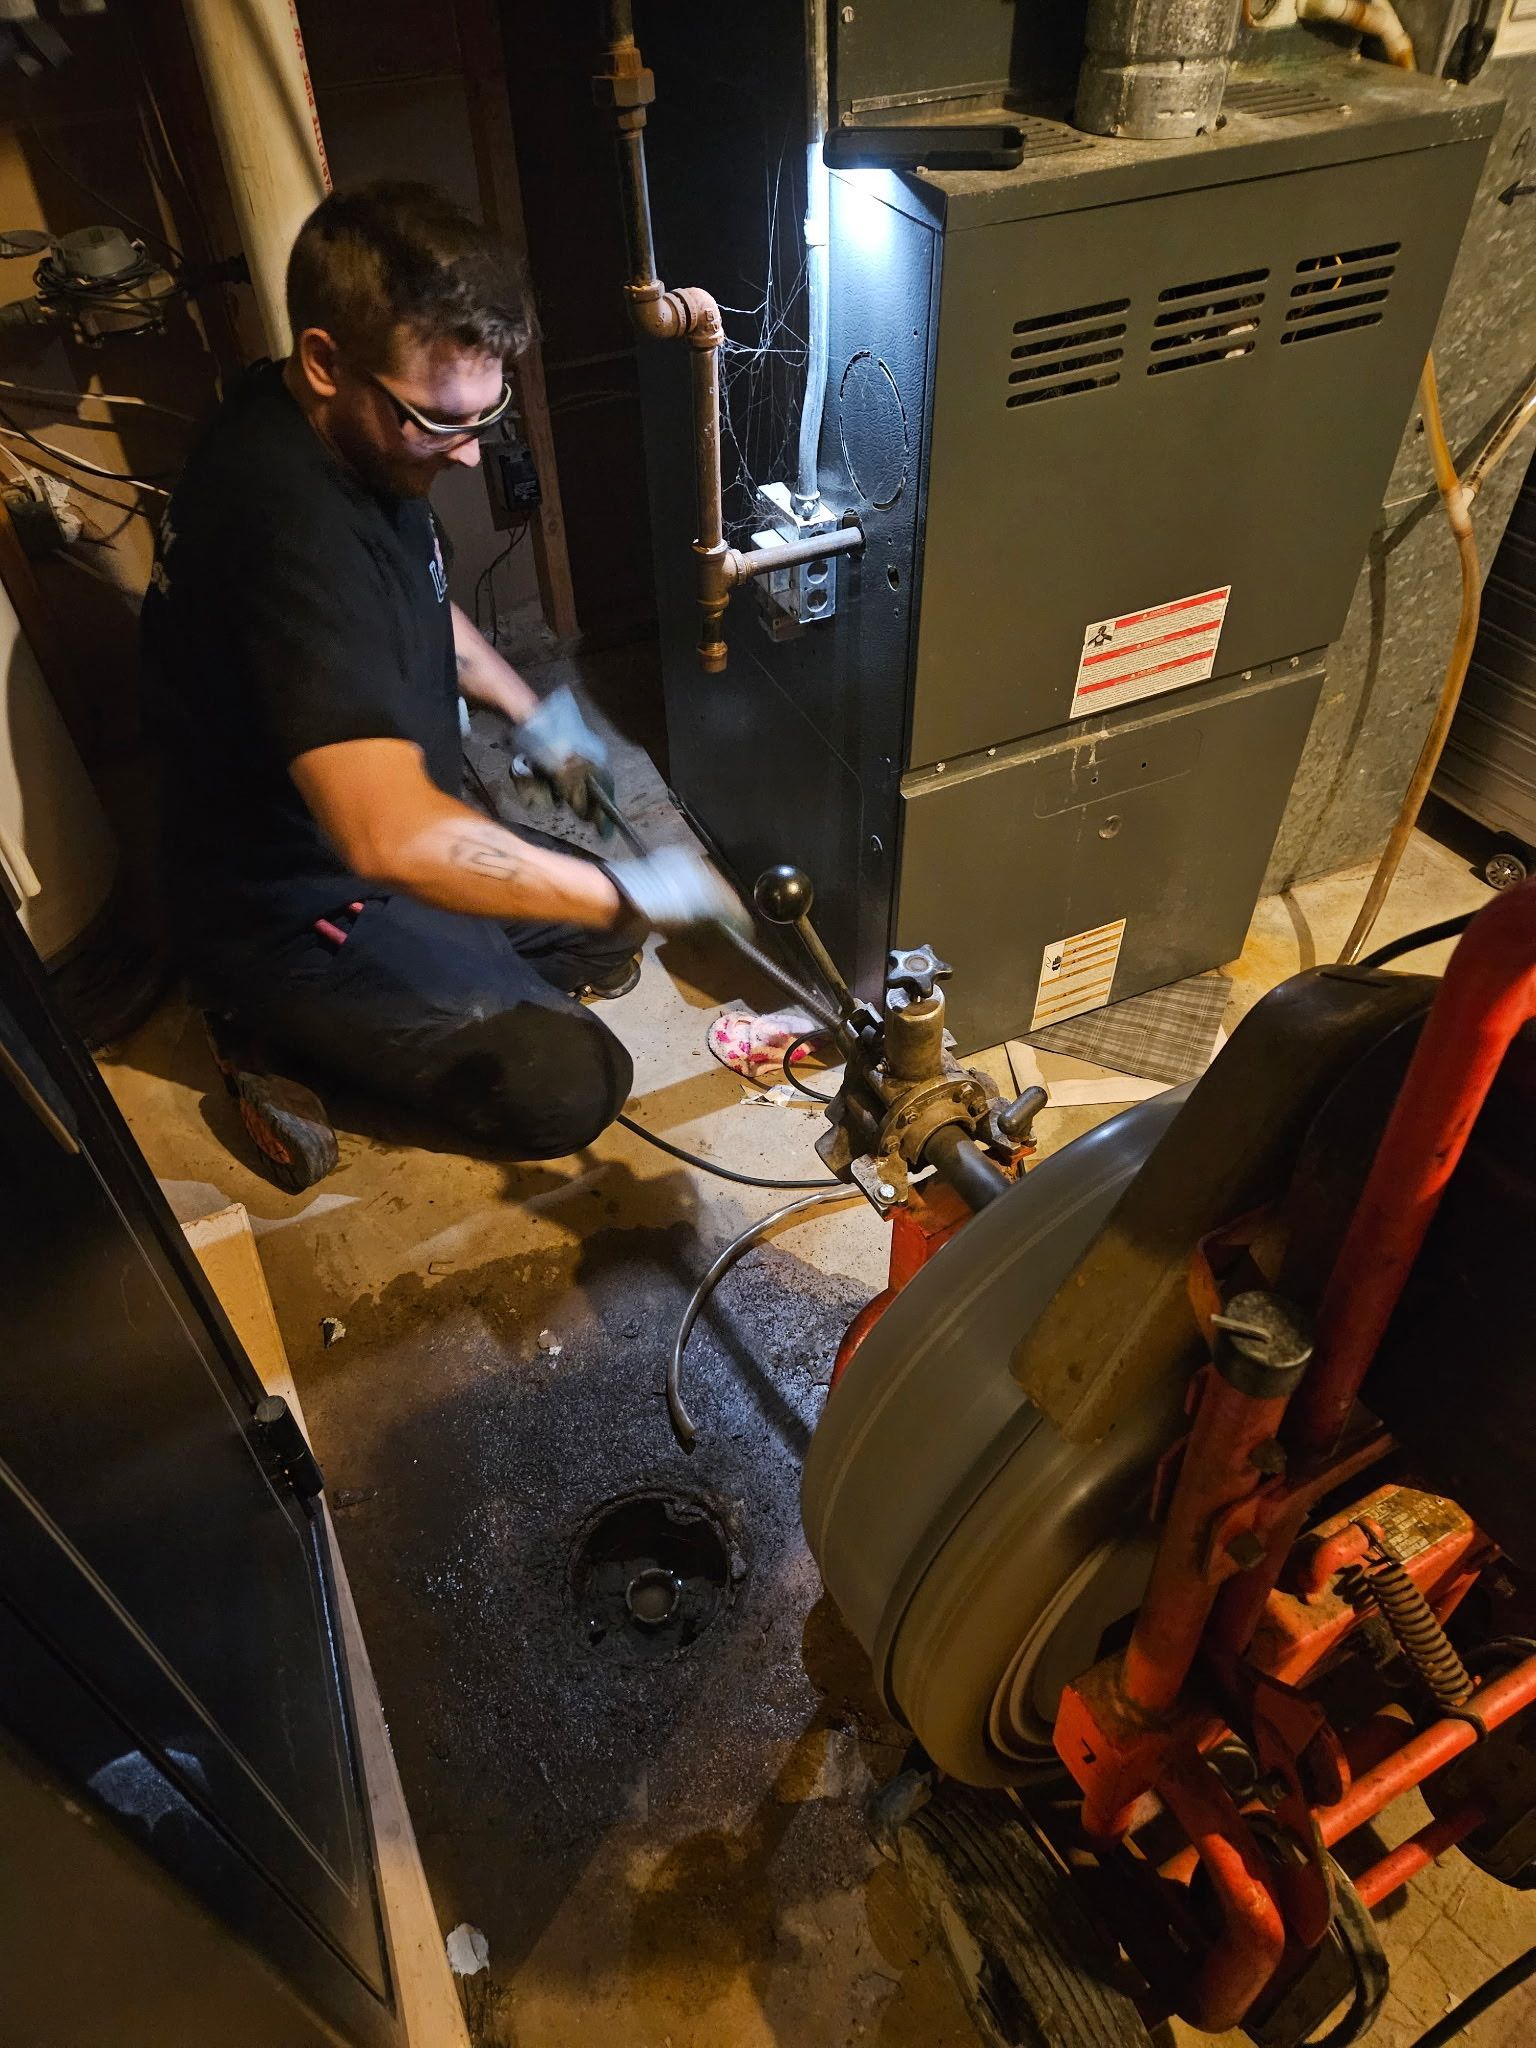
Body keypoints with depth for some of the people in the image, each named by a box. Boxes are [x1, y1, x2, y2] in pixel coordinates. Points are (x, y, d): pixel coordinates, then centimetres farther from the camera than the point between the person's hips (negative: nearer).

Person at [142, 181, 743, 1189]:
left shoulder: (351, 434, -3)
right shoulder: (288, 522, -34)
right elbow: (390, 834, -44)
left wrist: (530, 712, 18)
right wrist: (626, 894, -36)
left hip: (386, 842, 10)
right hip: (303, 909, -9)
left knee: (603, 942, 15)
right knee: (569, 1088, -15)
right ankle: (282, 1031, 1)